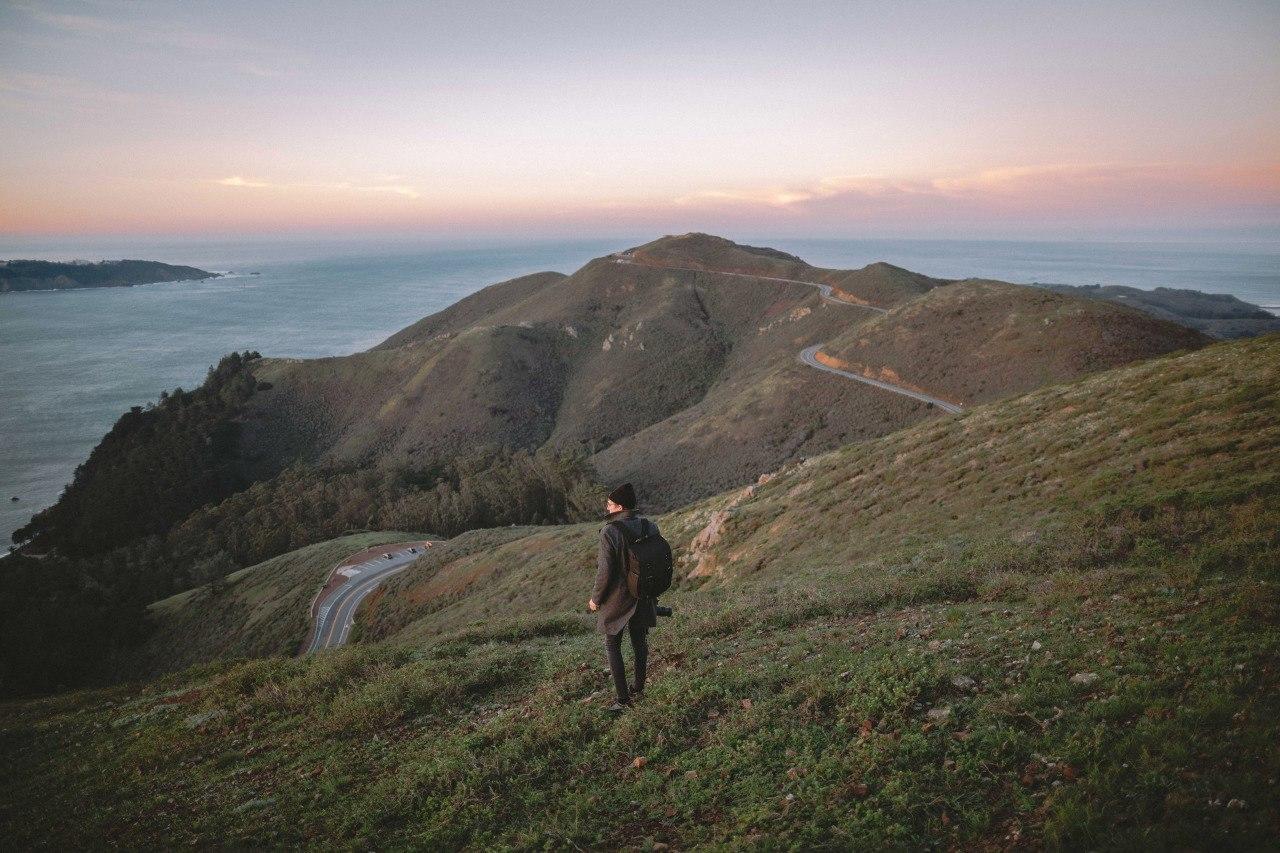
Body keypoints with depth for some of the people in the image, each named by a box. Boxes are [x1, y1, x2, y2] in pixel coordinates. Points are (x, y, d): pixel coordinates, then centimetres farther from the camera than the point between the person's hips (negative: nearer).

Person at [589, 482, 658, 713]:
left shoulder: (610, 532, -22)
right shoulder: (649, 527, -4)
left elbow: (605, 571, -20)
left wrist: (595, 599, -6)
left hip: (617, 600, -6)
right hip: (644, 599, 6)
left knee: (612, 646, 10)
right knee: (640, 643, 20)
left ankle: (623, 698, 9)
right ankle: (638, 688, 34)